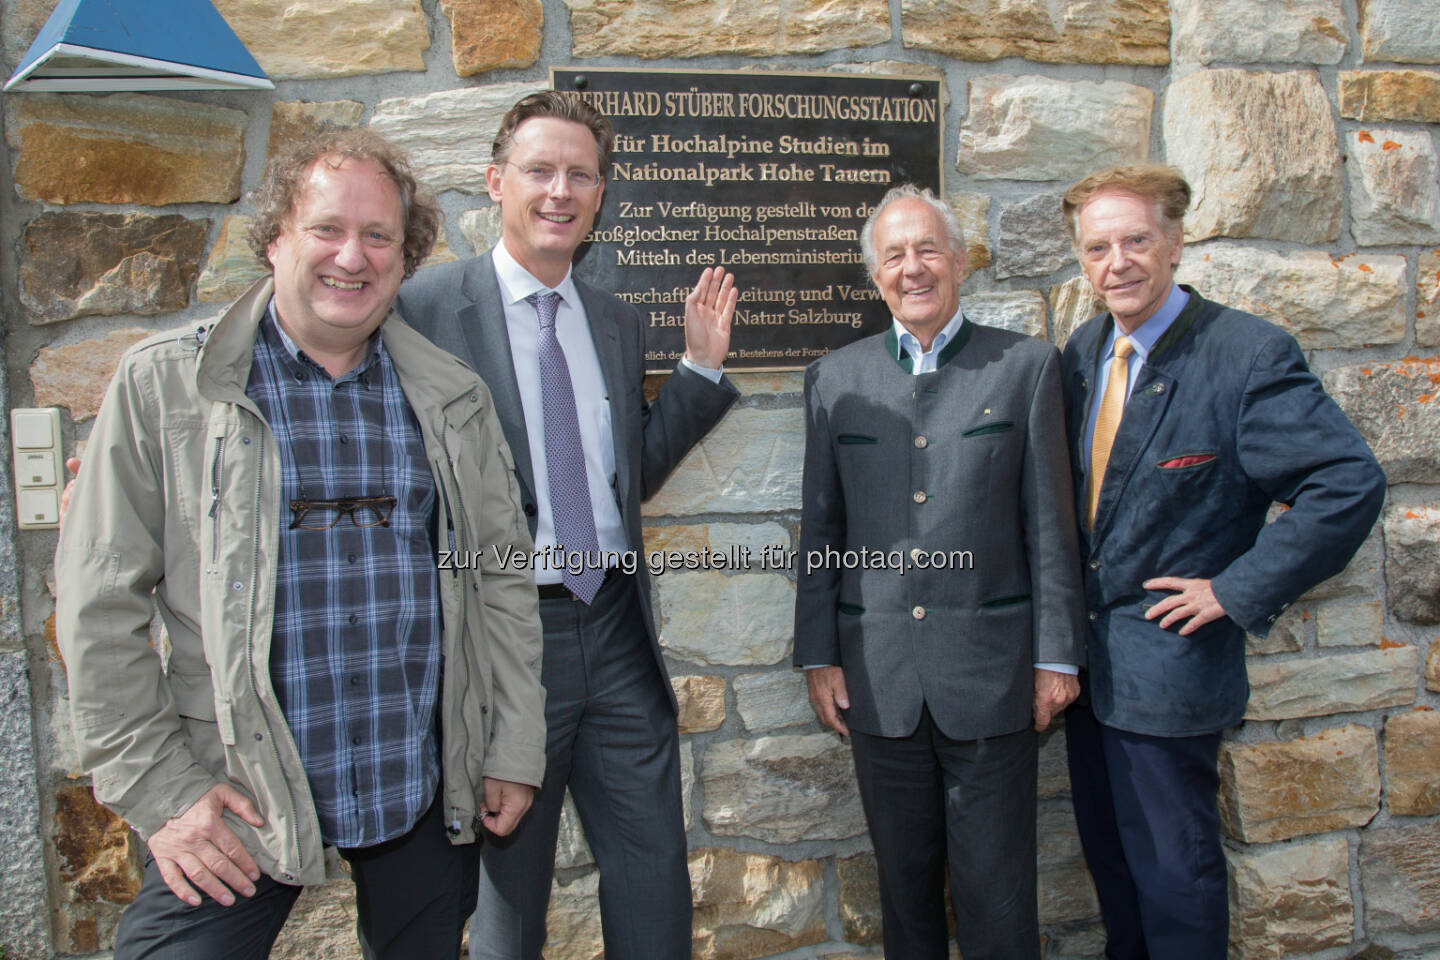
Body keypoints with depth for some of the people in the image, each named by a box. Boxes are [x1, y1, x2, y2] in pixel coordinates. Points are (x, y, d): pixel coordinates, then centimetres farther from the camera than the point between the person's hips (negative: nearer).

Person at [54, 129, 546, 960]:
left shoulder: (453, 398, 4)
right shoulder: (165, 385, -4)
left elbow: (503, 578, 7)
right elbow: (100, 604, -4)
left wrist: (515, 747, 5)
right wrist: (159, 789, -7)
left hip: (427, 792, 3)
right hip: (236, 798, -2)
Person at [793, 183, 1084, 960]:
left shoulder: (1027, 365, 3)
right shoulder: (835, 378, 7)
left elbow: (1050, 522, 1)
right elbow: (820, 529, 8)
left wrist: (1057, 655, -1)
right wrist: (818, 655, 4)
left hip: (989, 671, -2)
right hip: (878, 677, 2)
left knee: (995, 895, 6)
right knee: (904, 884, 15)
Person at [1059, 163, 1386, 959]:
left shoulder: (1247, 355, -16)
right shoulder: (1085, 348, 4)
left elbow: (1348, 484, -19)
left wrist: (1238, 592, -18)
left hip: (1167, 666, -6)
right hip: (1086, 655, 6)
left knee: (1174, 869, 9)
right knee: (1110, 856, 22)